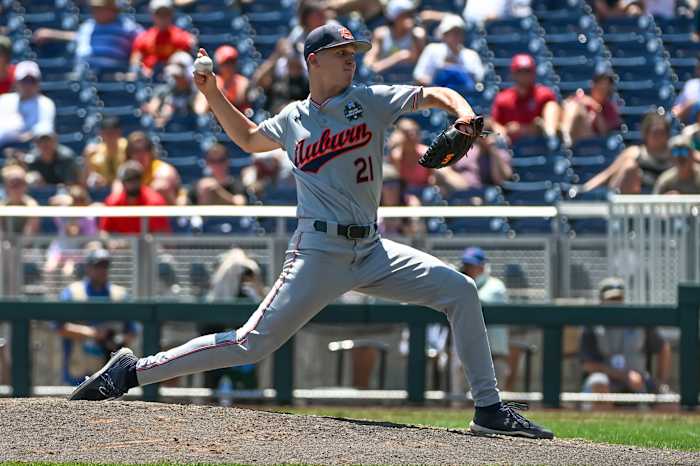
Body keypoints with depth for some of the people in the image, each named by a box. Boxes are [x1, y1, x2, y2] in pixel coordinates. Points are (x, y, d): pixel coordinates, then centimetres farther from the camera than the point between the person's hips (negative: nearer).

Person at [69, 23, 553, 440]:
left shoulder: (371, 101, 6)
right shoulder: (292, 120, 8)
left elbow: (436, 94, 2)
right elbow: (249, 138, 29)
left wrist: (464, 114, -19)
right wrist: (213, 94, 17)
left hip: (371, 251, 3)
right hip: (319, 252, -3)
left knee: (459, 290, -9)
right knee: (253, 343, -10)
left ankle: (490, 409, -1)